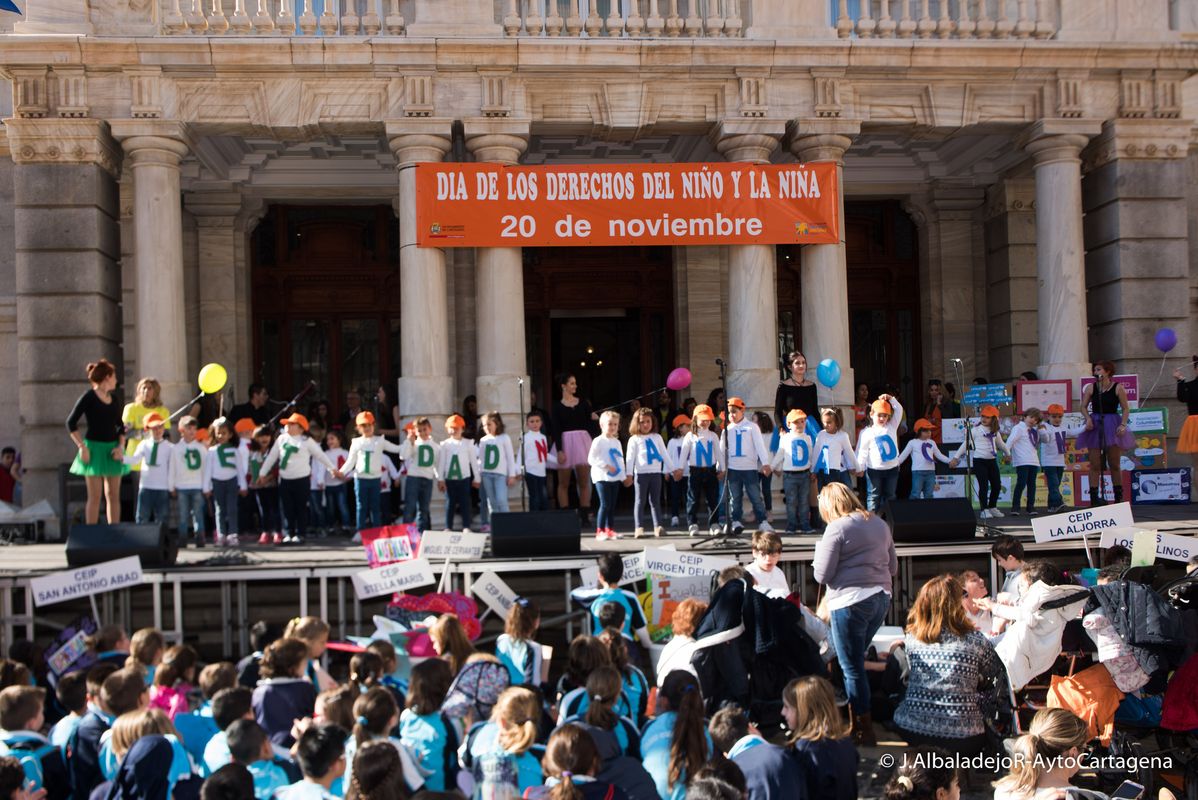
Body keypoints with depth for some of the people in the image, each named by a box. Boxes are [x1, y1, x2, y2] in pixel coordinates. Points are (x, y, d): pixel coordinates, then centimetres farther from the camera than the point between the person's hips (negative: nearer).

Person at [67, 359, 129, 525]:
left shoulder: (113, 399, 12)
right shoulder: (88, 397, -7)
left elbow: (120, 425, 17)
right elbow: (71, 422, -9)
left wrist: (121, 446, 1)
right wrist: (82, 447, -14)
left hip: (113, 450, 6)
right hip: (94, 448, -6)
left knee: (114, 495, 6)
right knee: (95, 496, -3)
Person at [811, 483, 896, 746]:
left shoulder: (837, 528, -10)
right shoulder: (879, 524, 12)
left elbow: (821, 575, -10)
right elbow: (893, 568, 19)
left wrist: (820, 551, 7)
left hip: (850, 601, -8)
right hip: (881, 598, 8)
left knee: (852, 667, 2)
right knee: (855, 661, 19)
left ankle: (865, 730, 6)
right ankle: (854, 718, 24)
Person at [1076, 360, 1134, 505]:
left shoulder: (1118, 388, -2)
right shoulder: (1091, 388, 4)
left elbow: (1126, 408, -2)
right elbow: (1084, 407, 5)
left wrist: (1123, 424, -14)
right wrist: (1088, 418, -13)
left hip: (1112, 426, -1)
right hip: (1095, 426, 1)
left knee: (1114, 464, 4)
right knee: (1094, 465, -1)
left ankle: (1119, 497, 12)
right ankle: (1094, 497, 0)